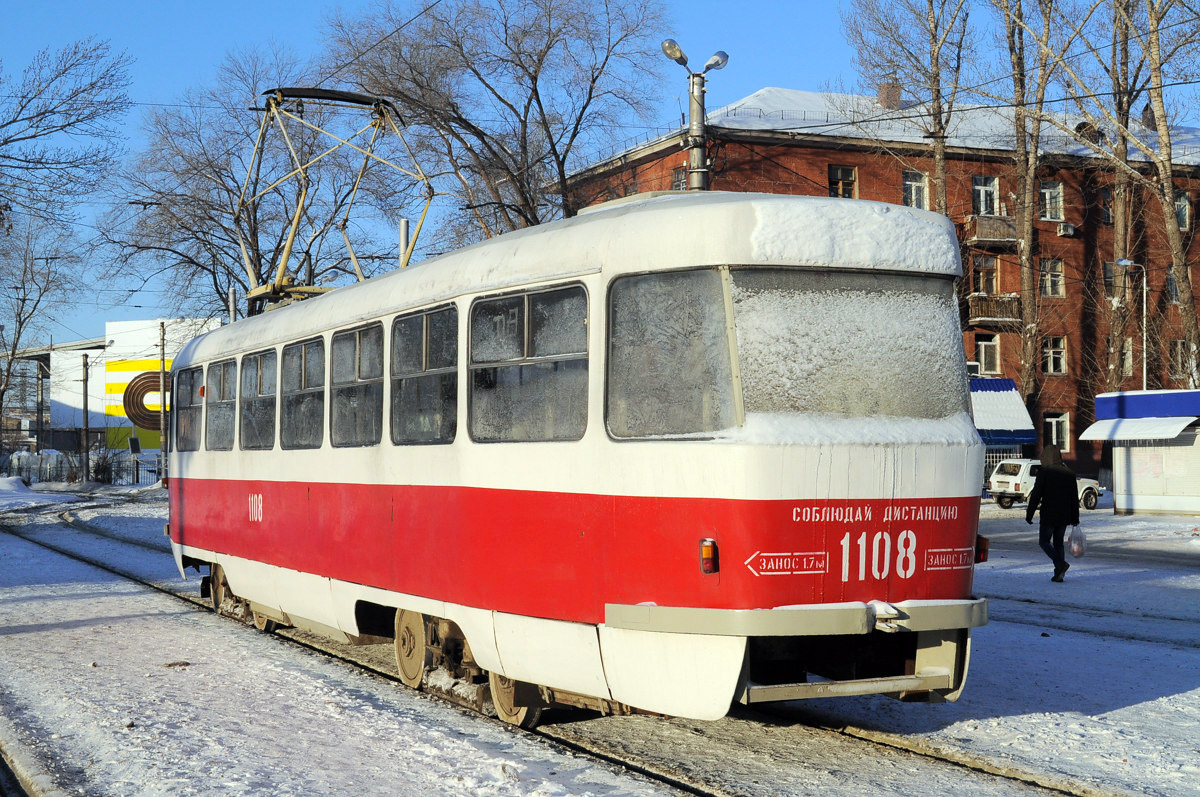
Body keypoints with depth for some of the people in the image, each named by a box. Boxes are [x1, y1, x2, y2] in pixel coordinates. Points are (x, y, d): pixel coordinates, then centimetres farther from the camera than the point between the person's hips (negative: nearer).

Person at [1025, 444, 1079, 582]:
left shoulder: (1044, 473, -10)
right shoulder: (1069, 474, 8)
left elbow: (1036, 495, -12)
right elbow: (1075, 499, 12)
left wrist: (1029, 514, -5)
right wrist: (1075, 519, 17)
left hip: (1048, 516, -5)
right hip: (1064, 517, 6)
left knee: (1044, 541, 5)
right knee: (1058, 542, 14)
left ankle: (1060, 564, -15)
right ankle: (1058, 574, 9)